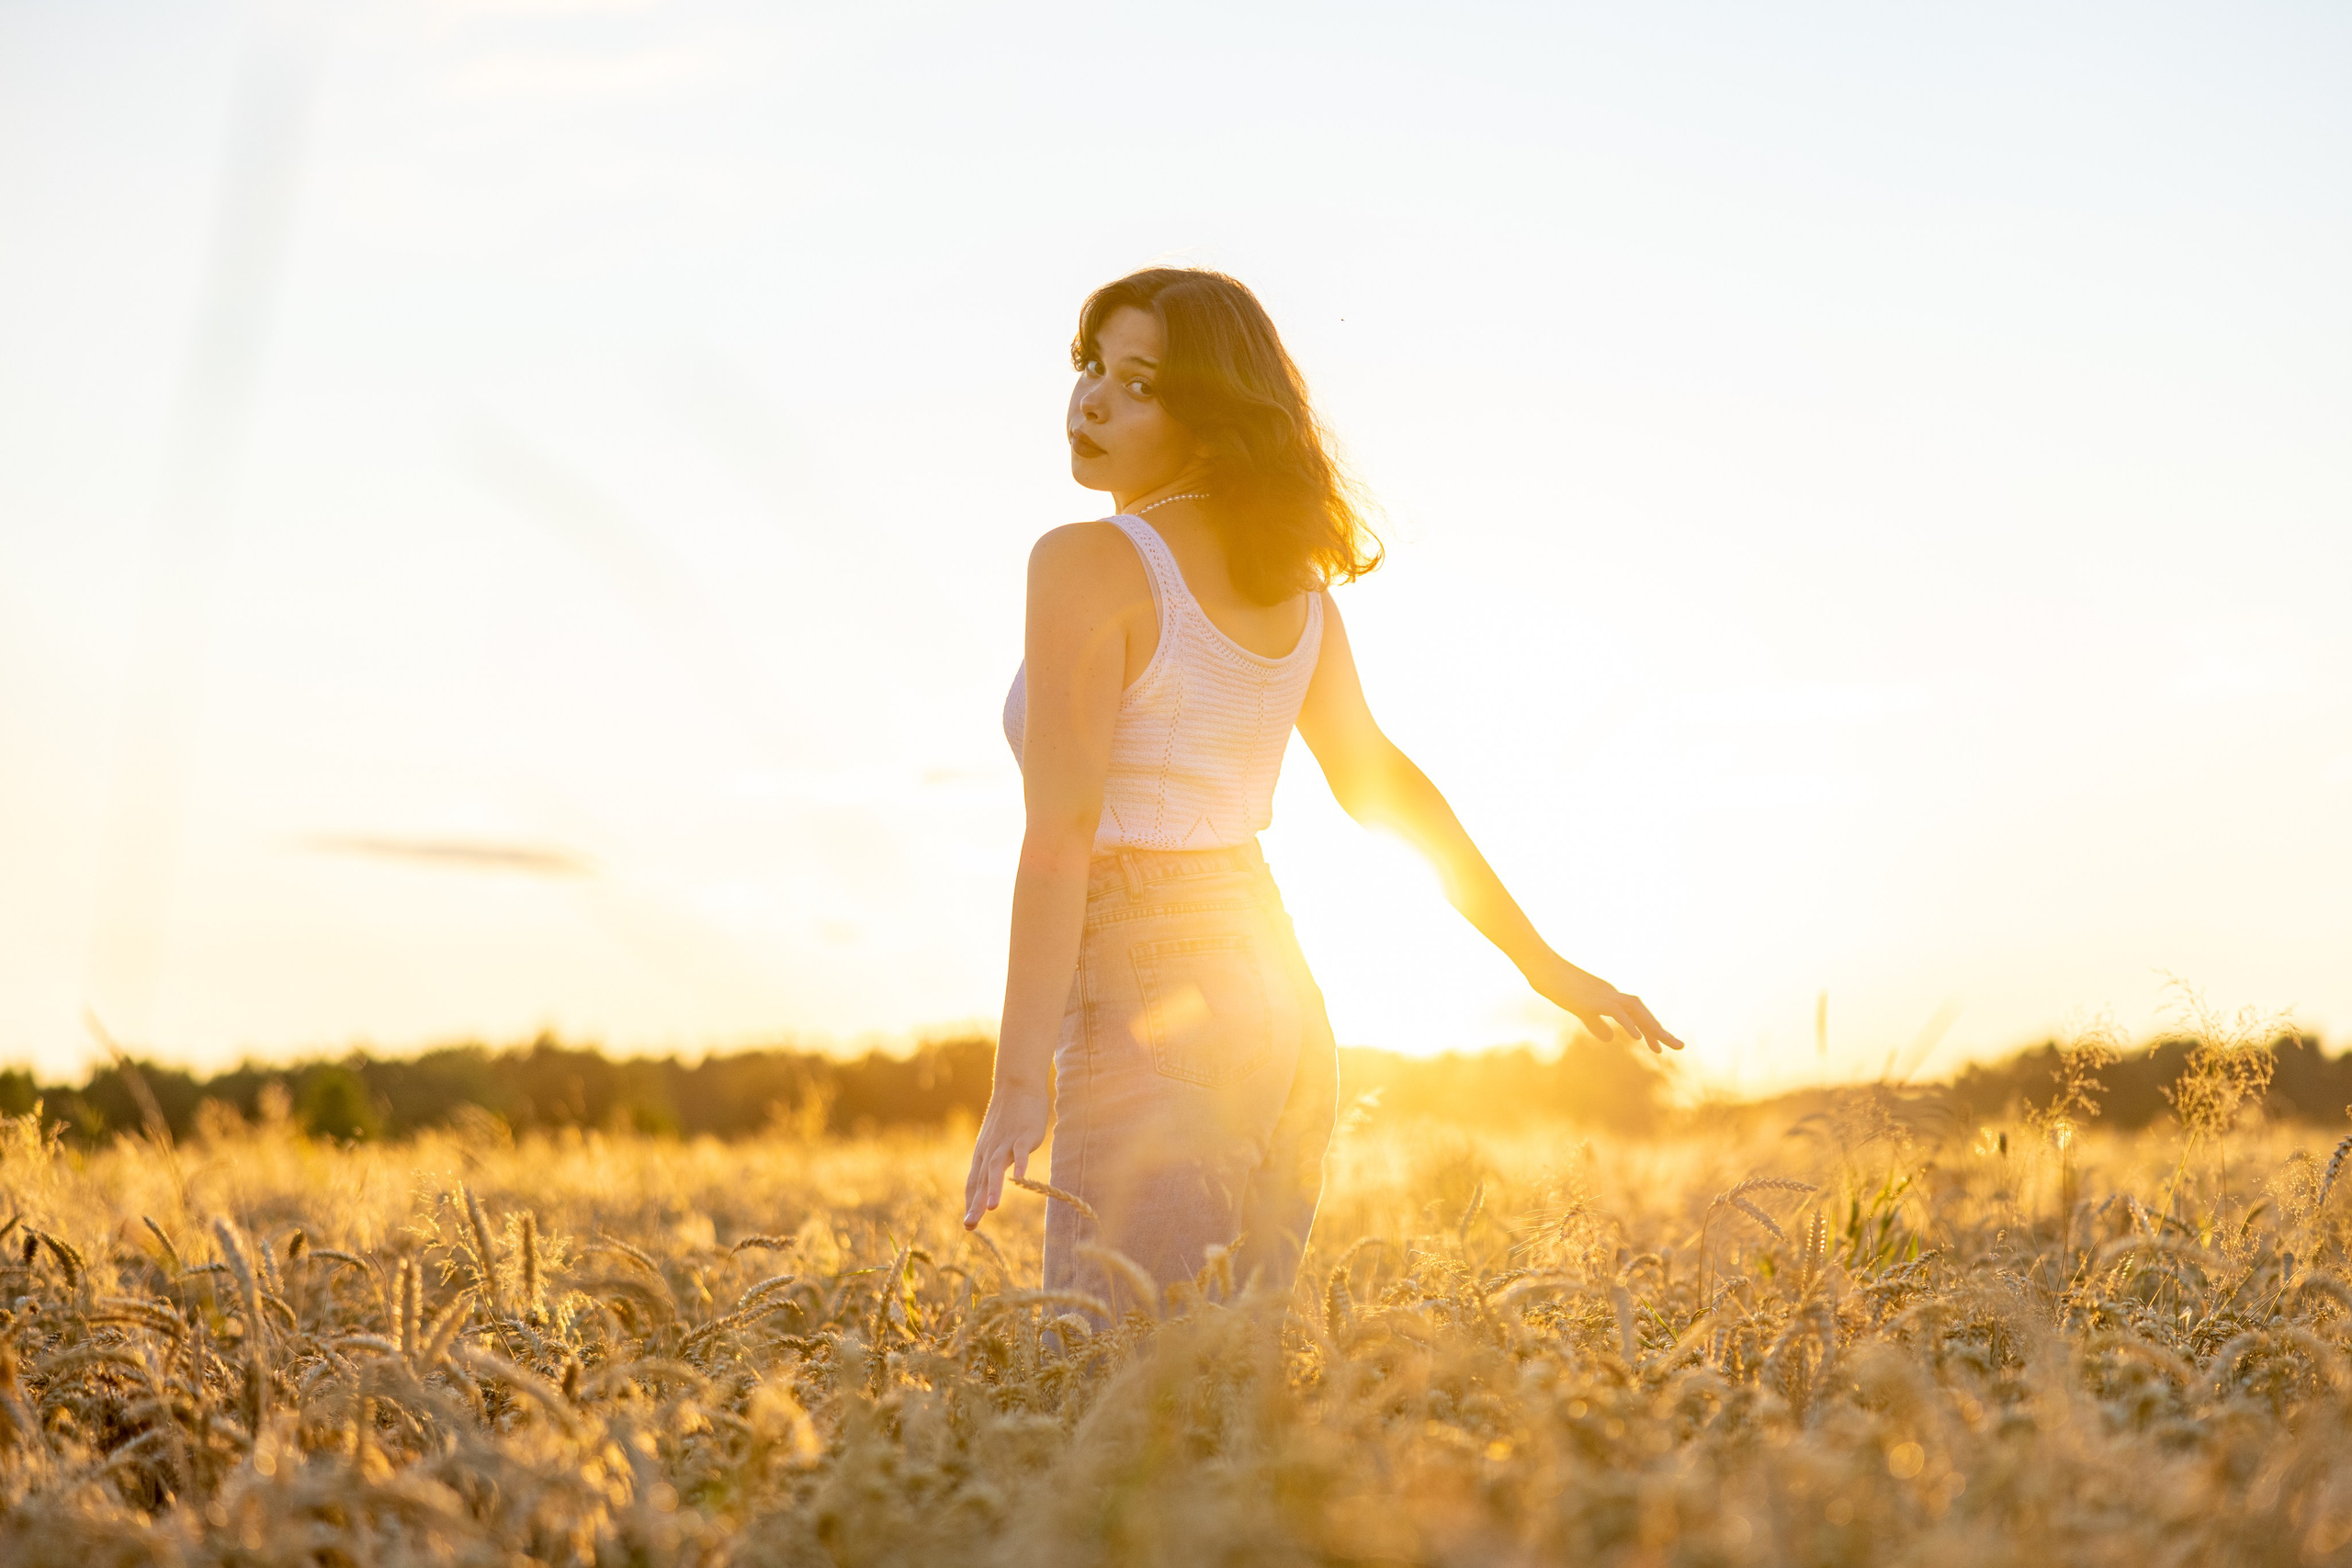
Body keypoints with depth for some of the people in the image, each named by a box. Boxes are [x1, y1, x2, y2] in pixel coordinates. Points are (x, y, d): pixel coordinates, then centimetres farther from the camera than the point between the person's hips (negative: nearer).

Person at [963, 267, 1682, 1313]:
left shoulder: (1085, 563, -11)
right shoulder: (1288, 582, 13)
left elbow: (1061, 829, -18)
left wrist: (1018, 1085, -19)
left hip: (1152, 1012, -8)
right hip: (1278, 1003, 8)